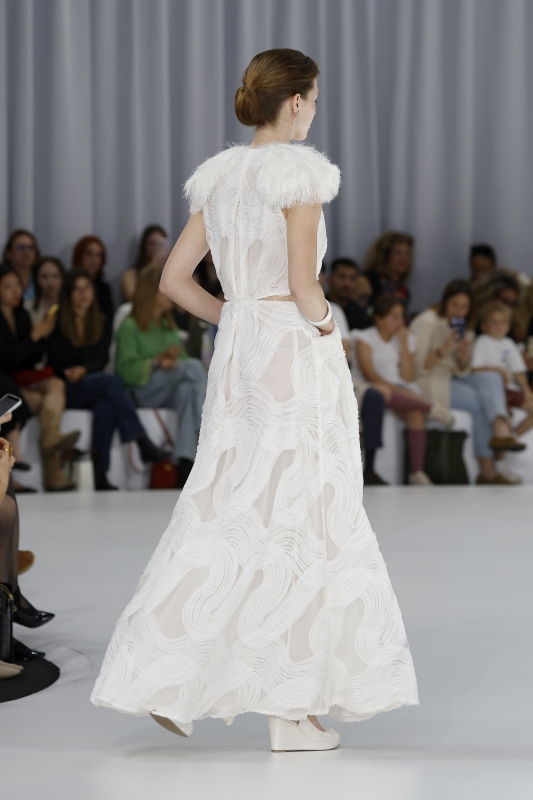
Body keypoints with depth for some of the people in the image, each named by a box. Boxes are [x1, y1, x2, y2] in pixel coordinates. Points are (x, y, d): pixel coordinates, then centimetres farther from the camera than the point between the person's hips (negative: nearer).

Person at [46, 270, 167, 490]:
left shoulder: (103, 323, 13)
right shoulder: (58, 325, 2)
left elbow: (101, 359, 0)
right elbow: (58, 365, -2)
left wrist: (83, 369, -19)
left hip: (94, 388, 3)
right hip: (66, 391, -3)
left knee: (106, 404, -36)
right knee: (110, 380, -33)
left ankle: (100, 474, -42)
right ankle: (142, 443, -42)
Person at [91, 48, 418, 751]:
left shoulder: (220, 176, 11)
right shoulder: (299, 172, -11)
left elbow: (174, 280, 11)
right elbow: (303, 285, -16)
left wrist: (238, 322, 15)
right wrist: (325, 324, 2)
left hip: (237, 350, 7)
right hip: (296, 352, -7)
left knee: (223, 514, 11)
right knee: (300, 518, 0)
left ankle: (166, 680, 7)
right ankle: (292, 708, 6)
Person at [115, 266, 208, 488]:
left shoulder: (170, 328, 27)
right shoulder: (130, 327, 5)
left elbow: (182, 359, 18)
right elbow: (126, 372, -5)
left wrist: (172, 364, -6)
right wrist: (158, 361, -18)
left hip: (170, 392, 6)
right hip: (142, 391, -6)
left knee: (187, 389, -33)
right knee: (194, 366, -30)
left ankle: (185, 464, -46)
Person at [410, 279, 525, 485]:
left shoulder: (464, 327, 14)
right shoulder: (427, 322, -9)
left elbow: (461, 373, 10)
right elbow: (416, 367, -15)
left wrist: (464, 360, -12)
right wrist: (442, 351, -27)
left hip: (451, 379, 7)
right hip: (426, 384, -7)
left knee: (491, 378, -19)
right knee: (480, 401, -24)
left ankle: (501, 430, -43)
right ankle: (488, 470, -21)